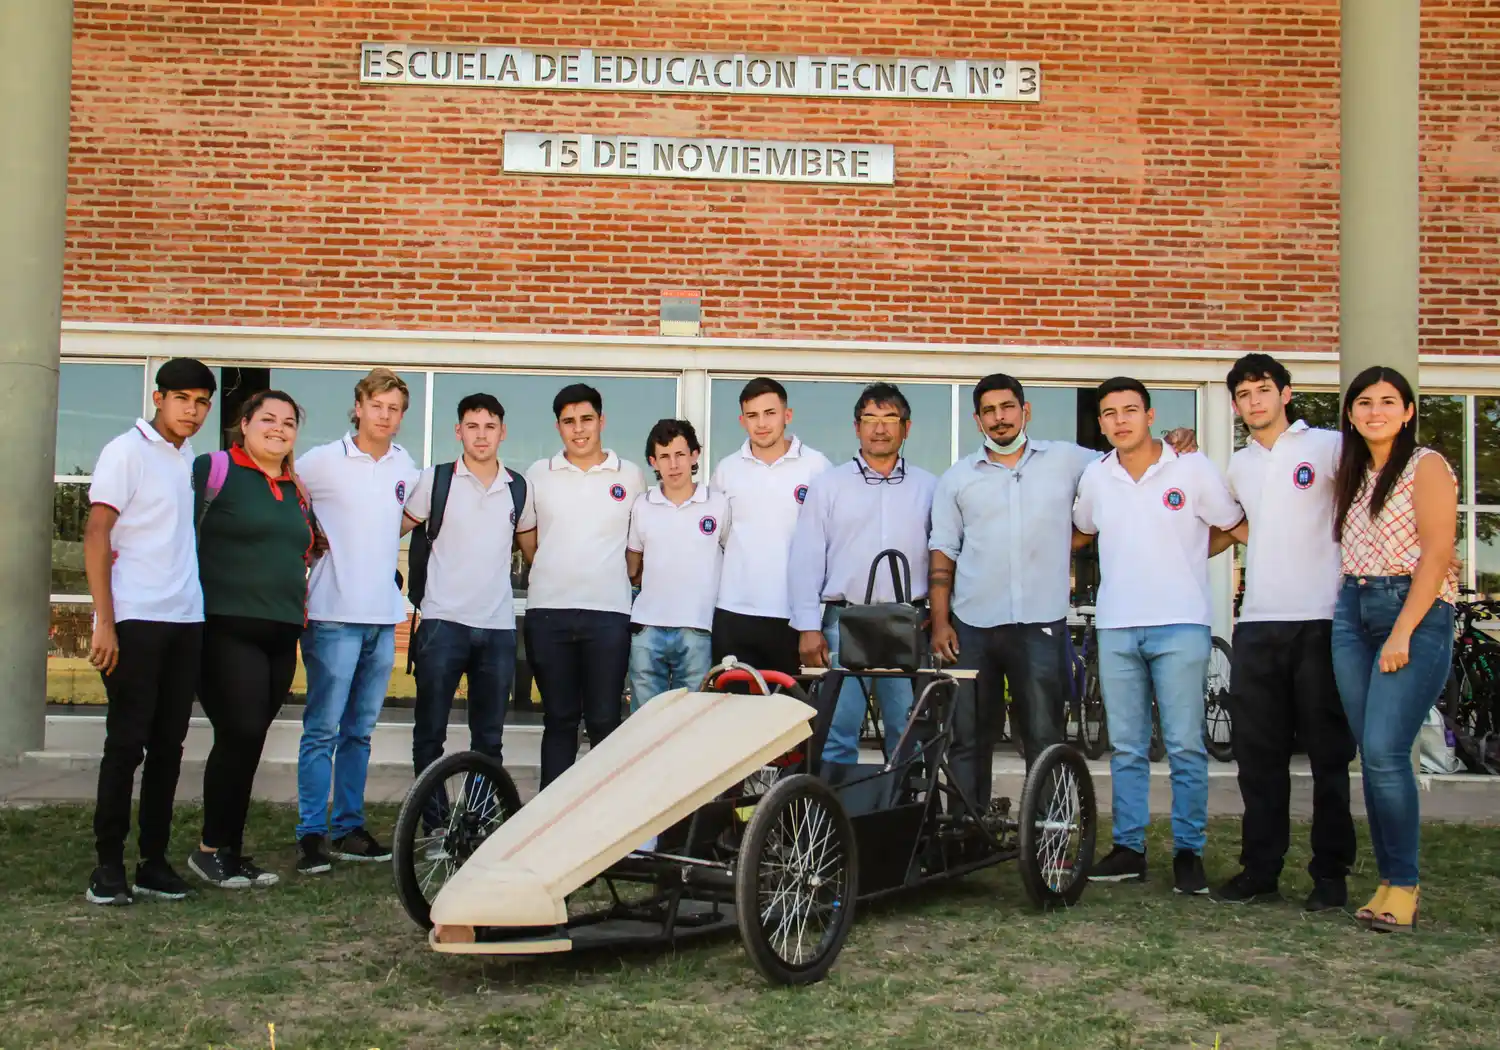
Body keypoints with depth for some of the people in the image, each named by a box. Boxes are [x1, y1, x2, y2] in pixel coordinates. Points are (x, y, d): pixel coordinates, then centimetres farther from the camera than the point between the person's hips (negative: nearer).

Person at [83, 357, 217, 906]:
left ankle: (154, 861, 13)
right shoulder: (127, 451, -5)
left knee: (168, 745, 7)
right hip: (136, 620, -6)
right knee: (126, 743, -3)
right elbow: (96, 536, -10)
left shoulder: (190, 459, 14)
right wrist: (105, 622, -16)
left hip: (184, 621, 6)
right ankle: (108, 865, 5)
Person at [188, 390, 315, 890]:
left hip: (280, 635, 6)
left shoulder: (295, 491, 18)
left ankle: (230, 851, 15)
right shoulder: (213, 469, -3)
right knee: (240, 735, -12)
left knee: (247, 742, 8)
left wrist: (300, 610, 23)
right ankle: (212, 848, 3)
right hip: (227, 628, -6)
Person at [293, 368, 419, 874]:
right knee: (323, 728, -5)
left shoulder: (405, 466, 11)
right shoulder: (324, 460, -4)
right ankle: (311, 834, 1)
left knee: (359, 730, 12)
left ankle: (350, 828, 20)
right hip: (335, 614, -5)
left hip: (385, 615, 5)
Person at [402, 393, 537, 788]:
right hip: (443, 622, -2)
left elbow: (532, 551, 18)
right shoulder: (436, 480, 1)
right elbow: (394, 531, 7)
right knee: (430, 732, 2)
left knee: (489, 737, 9)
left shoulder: (519, 488, 9)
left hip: (498, 626, 2)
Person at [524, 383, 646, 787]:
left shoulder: (631, 476, 6)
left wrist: (625, 577, 10)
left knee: (604, 723, 1)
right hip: (548, 612, 1)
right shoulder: (538, 474, 9)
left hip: (608, 613, -1)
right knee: (559, 720, 7)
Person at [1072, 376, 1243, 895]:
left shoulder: (1193, 468, -2)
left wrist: (1185, 555, 4)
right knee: (1125, 749, 9)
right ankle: (1128, 848, 16)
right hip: (1116, 628, 4)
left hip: (1179, 625, -3)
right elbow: (1081, 531, 25)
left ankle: (1188, 851, 7)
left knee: (1185, 747, -2)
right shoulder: (1095, 476, 8)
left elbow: (1235, 525, 8)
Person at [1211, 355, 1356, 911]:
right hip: (1257, 623, 5)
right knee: (1257, 754, 7)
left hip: (1320, 620, -5)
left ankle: (1331, 874, 10)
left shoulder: (1327, 447, 0)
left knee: (1328, 752, 2)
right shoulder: (1239, 464, 16)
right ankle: (1260, 868, 14)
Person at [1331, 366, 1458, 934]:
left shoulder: (1426, 466, -4)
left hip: (1414, 612, -6)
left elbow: (1436, 553, -11)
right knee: (1371, 754, 4)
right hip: (1353, 613, 7)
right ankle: (1388, 878, 11)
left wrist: (1403, 632, -16)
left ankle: (1404, 883, -2)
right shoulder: (1350, 473, 17)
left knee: (1385, 752, -14)